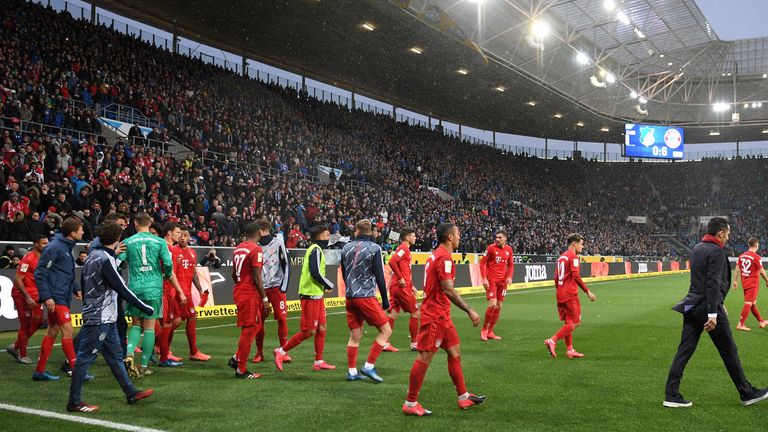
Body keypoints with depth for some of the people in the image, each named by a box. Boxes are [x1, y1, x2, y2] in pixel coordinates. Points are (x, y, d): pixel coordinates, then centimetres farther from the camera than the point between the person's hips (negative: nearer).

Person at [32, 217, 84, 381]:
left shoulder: (67, 247, 13)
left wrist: (76, 289, 13)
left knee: (53, 331, 12)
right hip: (56, 297, -9)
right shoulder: (54, 248, -15)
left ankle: (40, 371, 20)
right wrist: (46, 297, -20)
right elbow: (39, 273, -16)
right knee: (67, 329, -7)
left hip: (63, 296, 9)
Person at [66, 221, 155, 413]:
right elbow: (122, 289, -21)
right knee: (86, 357, -3)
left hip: (104, 318, 10)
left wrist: (88, 306, 26)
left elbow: (84, 285, 18)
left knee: (115, 355, 13)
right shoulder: (105, 259, -18)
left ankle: (131, 393, 20)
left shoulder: (93, 255, 11)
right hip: (99, 318, -10)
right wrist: (145, 308, -16)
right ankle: (74, 402, 4)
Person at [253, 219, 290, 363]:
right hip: (259, 288, 3)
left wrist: (284, 285, -7)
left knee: (282, 318, -3)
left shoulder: (278, 243, -3)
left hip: (276, 286, -3)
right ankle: (259, 352, 15)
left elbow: (286, 265, -1)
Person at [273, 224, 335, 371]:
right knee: (309, 331, -6)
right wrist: (329, 286, -10)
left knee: (322, 328, 10)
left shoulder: (316, 249, 17)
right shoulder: (316, 249, -13)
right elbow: (315, 272, -22)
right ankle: (281, 351, 5)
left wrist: (325, 286, 7)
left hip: (317, 295, 10)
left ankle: (319, 362, 17)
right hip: (311, 295, -10)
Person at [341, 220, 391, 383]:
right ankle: (369, 366, -1)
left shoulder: (346, 247, 8)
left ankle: (352, 371, 15)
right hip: (366, 297, -6)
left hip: (350, 297, 6)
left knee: (354, 336, 13)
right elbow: (379, 276, -9)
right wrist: (385, 300, -1)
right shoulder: (374, 248, -7)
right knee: (386, 330, 4)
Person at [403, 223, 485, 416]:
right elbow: (448, 290, -24)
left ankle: (463, 397, 24)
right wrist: (470, 311, -21)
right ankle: (410, 404, 3)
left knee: (455, 353, 15)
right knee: (425, 357, -4)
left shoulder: (437, 255, 14)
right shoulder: (444, 257, -17)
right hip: (435, 316, -11)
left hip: (441, 315, 11)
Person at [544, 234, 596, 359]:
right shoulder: (573, 256, -10)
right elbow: (576, 276, -20)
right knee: (575, 323, -3)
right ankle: (552, 340, -13)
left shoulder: (561, 257, 15)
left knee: (568, 323, 14)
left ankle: (570, 350, 16)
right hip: (570, 294, -9)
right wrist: (588, 292, -18)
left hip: (560, 294, 9)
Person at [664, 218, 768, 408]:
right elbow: (713, 283, -20)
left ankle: (671, 396, 2)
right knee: (729, 351, 7)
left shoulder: (696, 249, 14)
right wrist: (713, 313, -23)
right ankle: (747, 393, 22)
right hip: (707, 307, -8)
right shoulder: (717, 251, -13)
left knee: (684, 351, 5)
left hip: (692, 307, 8)